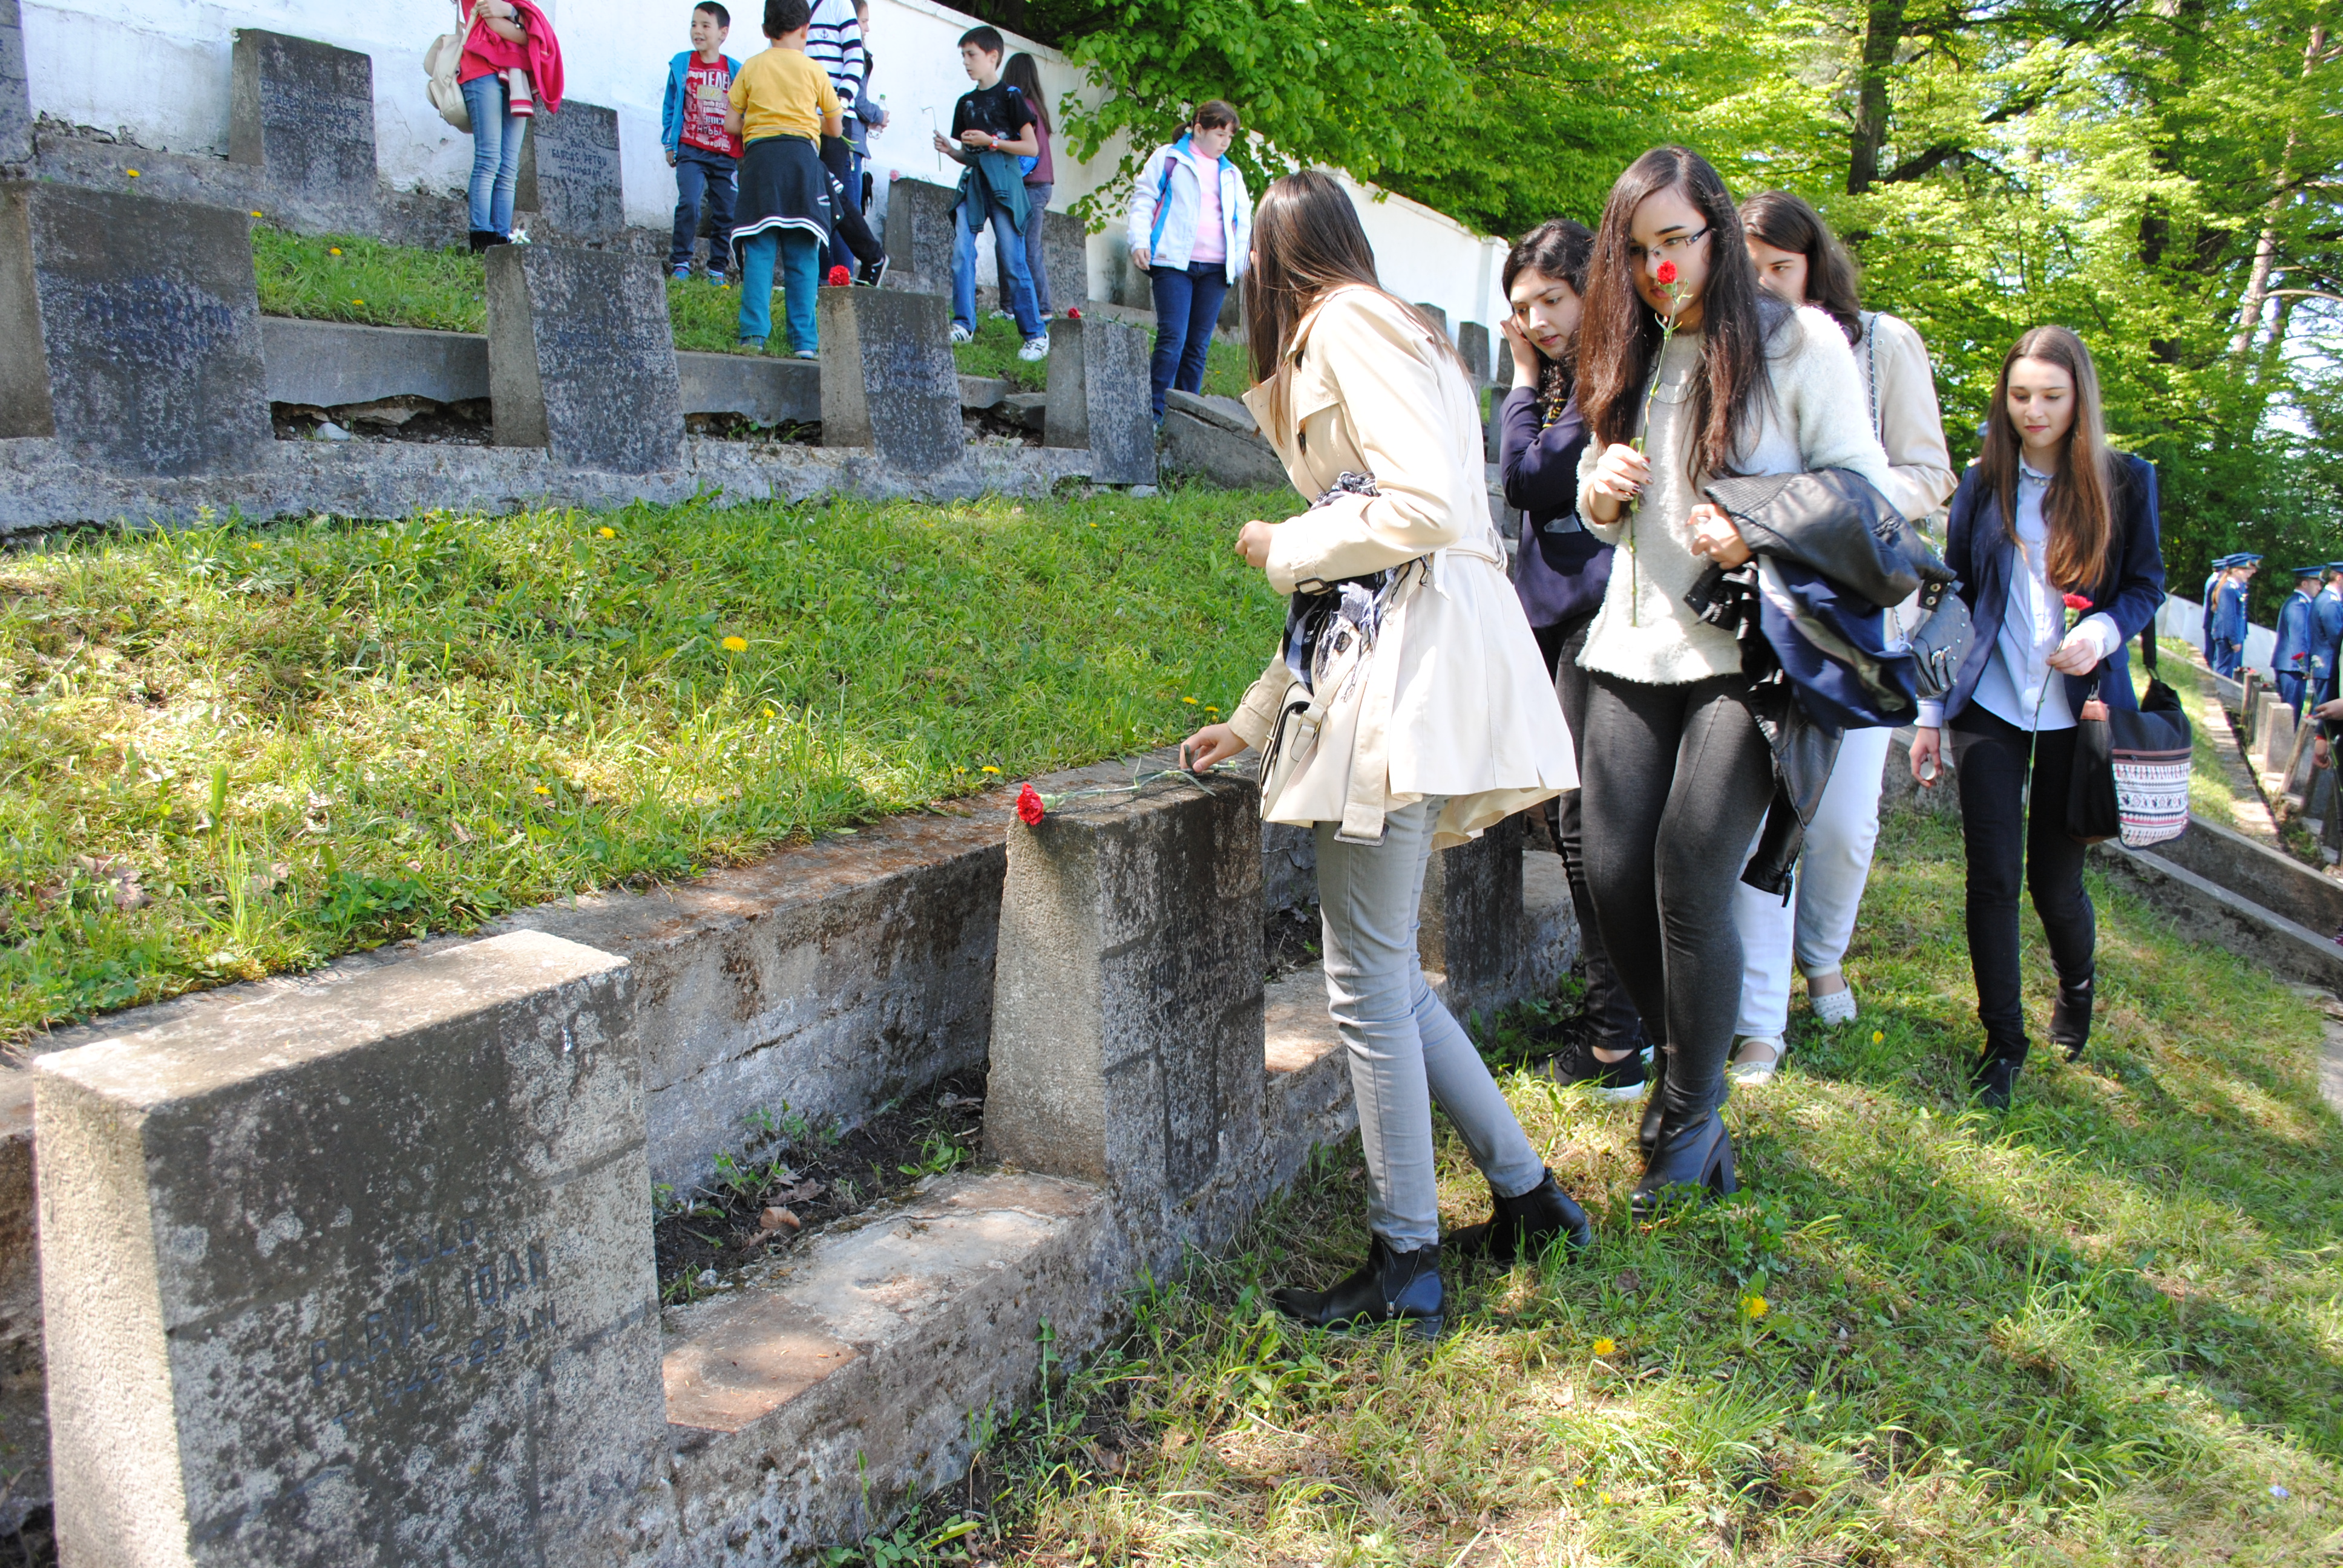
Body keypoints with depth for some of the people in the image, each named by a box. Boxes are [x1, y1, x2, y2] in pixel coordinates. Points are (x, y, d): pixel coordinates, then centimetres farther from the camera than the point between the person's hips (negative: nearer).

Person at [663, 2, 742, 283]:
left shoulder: (735, 70, 4)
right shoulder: (681, 64, 5)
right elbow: (670, 107, 12)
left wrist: (745, 153, 7)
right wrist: (669, 143, 7)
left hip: (726, 155, 1)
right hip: (691, 151, -1)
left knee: (724, 212, 3)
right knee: (688, 203, -15)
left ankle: (718, 269, 12)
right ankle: (680, 262, -7)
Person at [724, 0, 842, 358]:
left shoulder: (751, 68, 11)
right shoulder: (814, 71, 10)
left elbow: (731, 124, 10)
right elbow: (835, 127, 17)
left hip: (759, 155, 1)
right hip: (801, 155, -1)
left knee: (759, 251, -1)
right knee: (802, 256, -1)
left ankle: (754, 333, -12)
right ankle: (804, 341, -6)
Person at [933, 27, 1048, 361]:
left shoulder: (1009, 96, 1)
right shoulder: (966, 102, 18)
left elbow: (1032, 148, -4)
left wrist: (991, 141, -11)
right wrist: (950, 150, 2)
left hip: (1003, 181, -6)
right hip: (973, 181, 6)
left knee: (1012, 259, -7)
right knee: (961, 252, -11)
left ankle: (1035, 334, 0)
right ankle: (963, 323, -9)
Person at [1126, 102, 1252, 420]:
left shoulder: (1231, 174, 20)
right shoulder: (1168, 158, 7)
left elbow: (1244, 222, 24)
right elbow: (1143, 200, 4)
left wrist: (1245, 262, 14)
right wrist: (1139, 241, -9)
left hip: (1215, 268, 5)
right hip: (1173, 262, -5)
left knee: (1199, 344, 4)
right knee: (1172, 338, -15)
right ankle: (1153, 413, -11)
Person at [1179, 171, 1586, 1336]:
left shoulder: (1345, 323, -3)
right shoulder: (1396, 333, 27)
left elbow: (1425, 510, -19)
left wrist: (1285, 547, -2)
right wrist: (1254, 719, 29)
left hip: (1412, 672, -10)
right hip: (1391, 662, 10)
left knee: (1369, 986, -4)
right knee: (1386, 974, 13)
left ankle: (1405, 1266, 7)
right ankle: (1527, 1192, 23)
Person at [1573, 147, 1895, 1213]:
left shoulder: (1799, 342, 0)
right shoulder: (1628, 356, 15)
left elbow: (1867, 491, -1)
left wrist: (1764, 537, -19)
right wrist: (1599, 492, 0)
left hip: (1749, 651, -5)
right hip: (1633, 647, 5)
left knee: (1690, 881, -11)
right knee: (1614, 878, -1)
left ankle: (1692, 1119, 7)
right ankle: (1678, 1059, 24)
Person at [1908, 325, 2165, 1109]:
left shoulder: (2125, 481, 1)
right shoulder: (1982, 483, 5)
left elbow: (2147, 585, 8)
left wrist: (2103, 631, -15)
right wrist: (1930, 712, 5)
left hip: (2075, 711, -1)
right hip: (1989, 707, 1)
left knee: (2055, 880, 4)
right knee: (1992, 875, -2)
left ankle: (2077, 987, 38)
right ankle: (2002, 1040, 14)